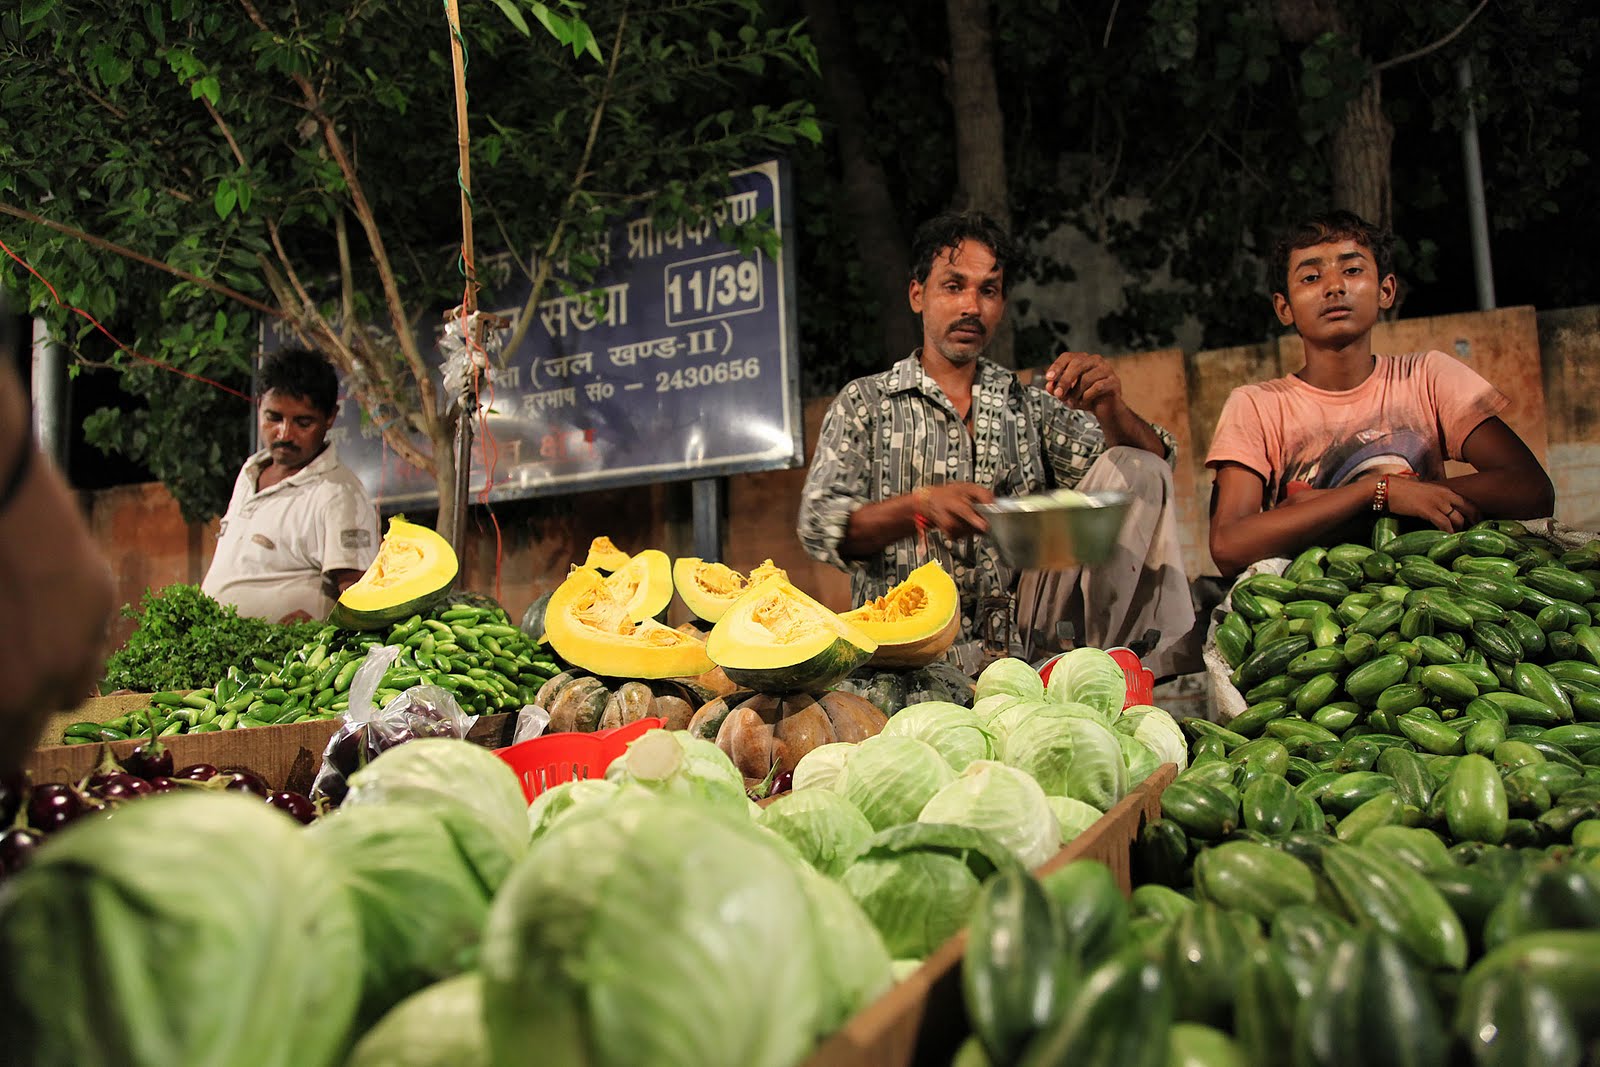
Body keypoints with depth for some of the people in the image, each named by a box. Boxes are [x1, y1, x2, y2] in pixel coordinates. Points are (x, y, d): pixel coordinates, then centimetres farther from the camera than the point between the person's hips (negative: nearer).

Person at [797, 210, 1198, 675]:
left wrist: (1111, 411, -17)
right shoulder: (864, 403, 10)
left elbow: (1148, 466, 7)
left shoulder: (1031, 406, 17)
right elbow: (819, 524, -3)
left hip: (1026, 642, 4)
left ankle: (1161, 668, -12)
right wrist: (921, 505, -22)